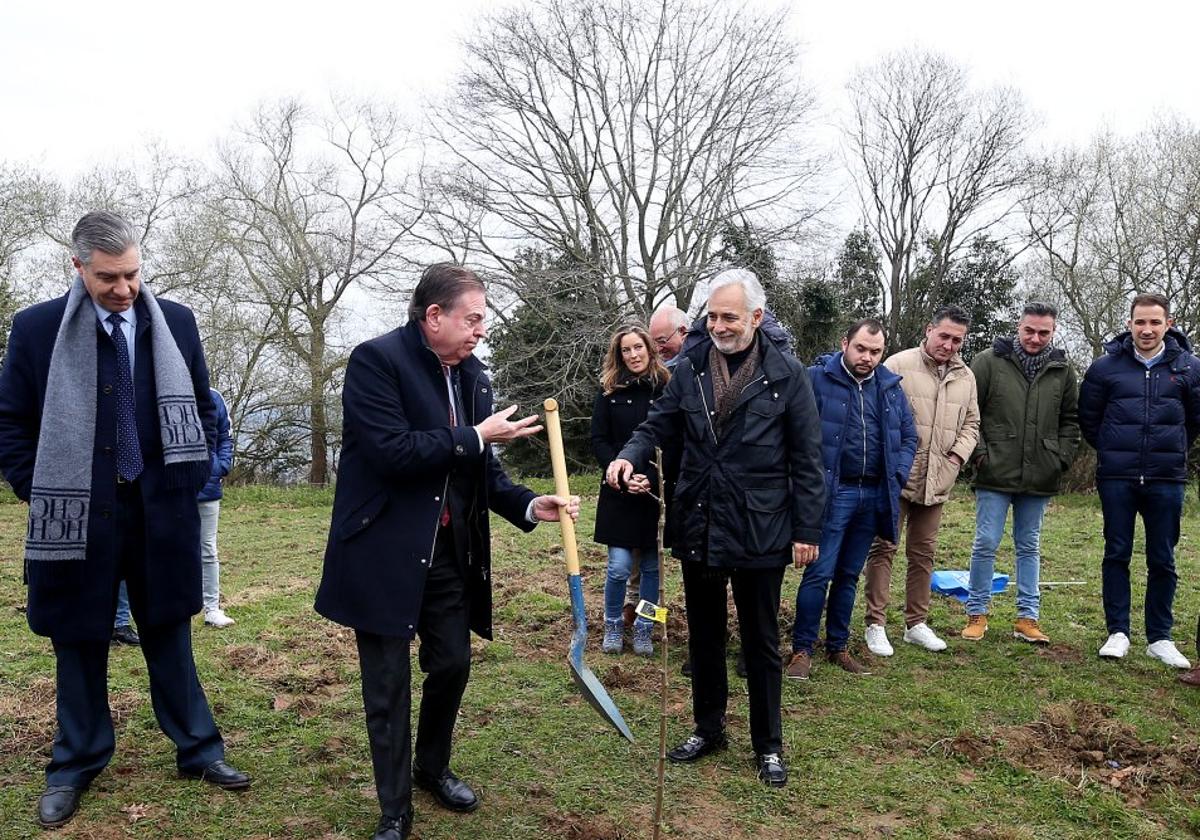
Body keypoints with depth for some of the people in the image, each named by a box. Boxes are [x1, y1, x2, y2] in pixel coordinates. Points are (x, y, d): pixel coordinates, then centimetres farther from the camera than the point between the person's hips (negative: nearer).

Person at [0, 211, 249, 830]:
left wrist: (191, 479, 4)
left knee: (170, 635, 13)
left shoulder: (175, 324, 0)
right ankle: (76, 766, 29)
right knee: (80, 642, 12)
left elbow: (201, 407, 11)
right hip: (76, 515, -1)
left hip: (161, 513, 1)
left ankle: (198, 749, 26)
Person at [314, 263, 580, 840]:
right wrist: (475, 436, -19)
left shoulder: (471, 374, 6)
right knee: (388, 685, 7)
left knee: (452, 664, 15)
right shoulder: (376, 359, -15)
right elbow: (390, 451, -25)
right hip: (385, 554, -6)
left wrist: (528, 505, -4)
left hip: (450, 553, 6)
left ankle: (432, 768, 42)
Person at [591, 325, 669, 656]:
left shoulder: (666, 389, -2)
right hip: (619, 492, 0)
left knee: (651, 566, 8)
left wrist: (651, 479, -14)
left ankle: (643, 629, 24)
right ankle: (613, 625, 20)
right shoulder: (609, 391, 2)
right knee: (619, 567, -3)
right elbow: (599, 441, 1)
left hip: (657, 492, 0)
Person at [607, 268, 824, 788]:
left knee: (761, 642, 11)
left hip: (760, 531, -3)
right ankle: (708, 729, 36)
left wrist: (807, 530, -6)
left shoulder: (786, 374, -6)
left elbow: (806, 460, -4)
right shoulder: (689, 369, 1)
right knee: (704, 636, 17)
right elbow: (659, 425, 6)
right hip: (698, 526, 3)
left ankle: (768, 745, 28)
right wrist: (631, 454, -17)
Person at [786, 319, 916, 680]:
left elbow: (909, 436, 17)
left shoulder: (891, 387, 10)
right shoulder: (817, 379, -7)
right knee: (819, 573, -5)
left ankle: (837, 646, 25)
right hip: (832, 492, -5)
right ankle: (802, 650, 7)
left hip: (874, 495, 5)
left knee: (849, 575, 14)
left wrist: (896, 478, 5)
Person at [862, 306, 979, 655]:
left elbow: (971, 423, 18)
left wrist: (958, 455, 2)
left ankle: (916, 623, 25)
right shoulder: (899, 364, -7)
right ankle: (875, 624, 8)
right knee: (883, 548, 0)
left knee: (923, 553, 13)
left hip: (936, 481, 5)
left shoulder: (966, 377, 11)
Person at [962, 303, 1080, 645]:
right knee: (985, 545, 1)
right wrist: (979, 453, -9)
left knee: (1029, 547, 12)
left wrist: (1062, 458, 4)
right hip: (995, 475, -3)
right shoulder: (989, 362, -4)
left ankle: (1028, 618, 20)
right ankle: (977, 615, 14)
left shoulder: (1062, 370, 6)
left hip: (1040, 478, 3)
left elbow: (1070, 420, 14)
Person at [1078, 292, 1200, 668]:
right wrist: (1112, 452, 10)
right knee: (1116, 555, 5)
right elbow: (1088, 419, 9)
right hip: (1117, 479, -1)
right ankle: (1118, 633, 14)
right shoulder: (1106, 366, -2)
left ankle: (1159, 638, 18)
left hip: (1167, 479, 1)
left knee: (1162, 560, 7)